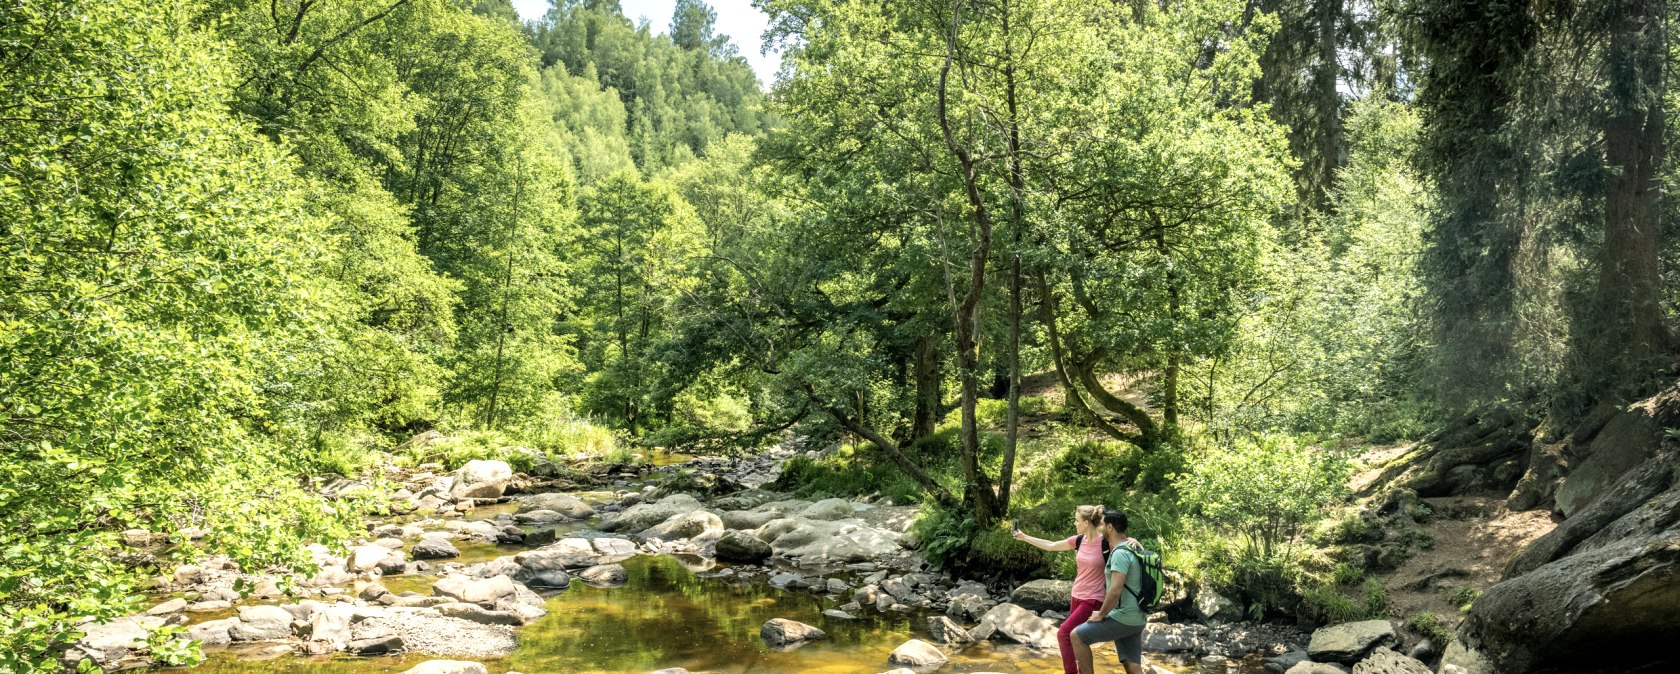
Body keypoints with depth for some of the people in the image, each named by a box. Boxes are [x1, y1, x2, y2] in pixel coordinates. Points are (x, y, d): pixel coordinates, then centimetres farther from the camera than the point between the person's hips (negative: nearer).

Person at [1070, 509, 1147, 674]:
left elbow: (1115, 591, -25)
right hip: (1135, 619, 9)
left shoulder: (1120, 554, -18)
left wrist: (1101, 614, -12)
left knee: (1077, 636, 0)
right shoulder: (1130, 550, 13)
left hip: (1122, 618, -9)